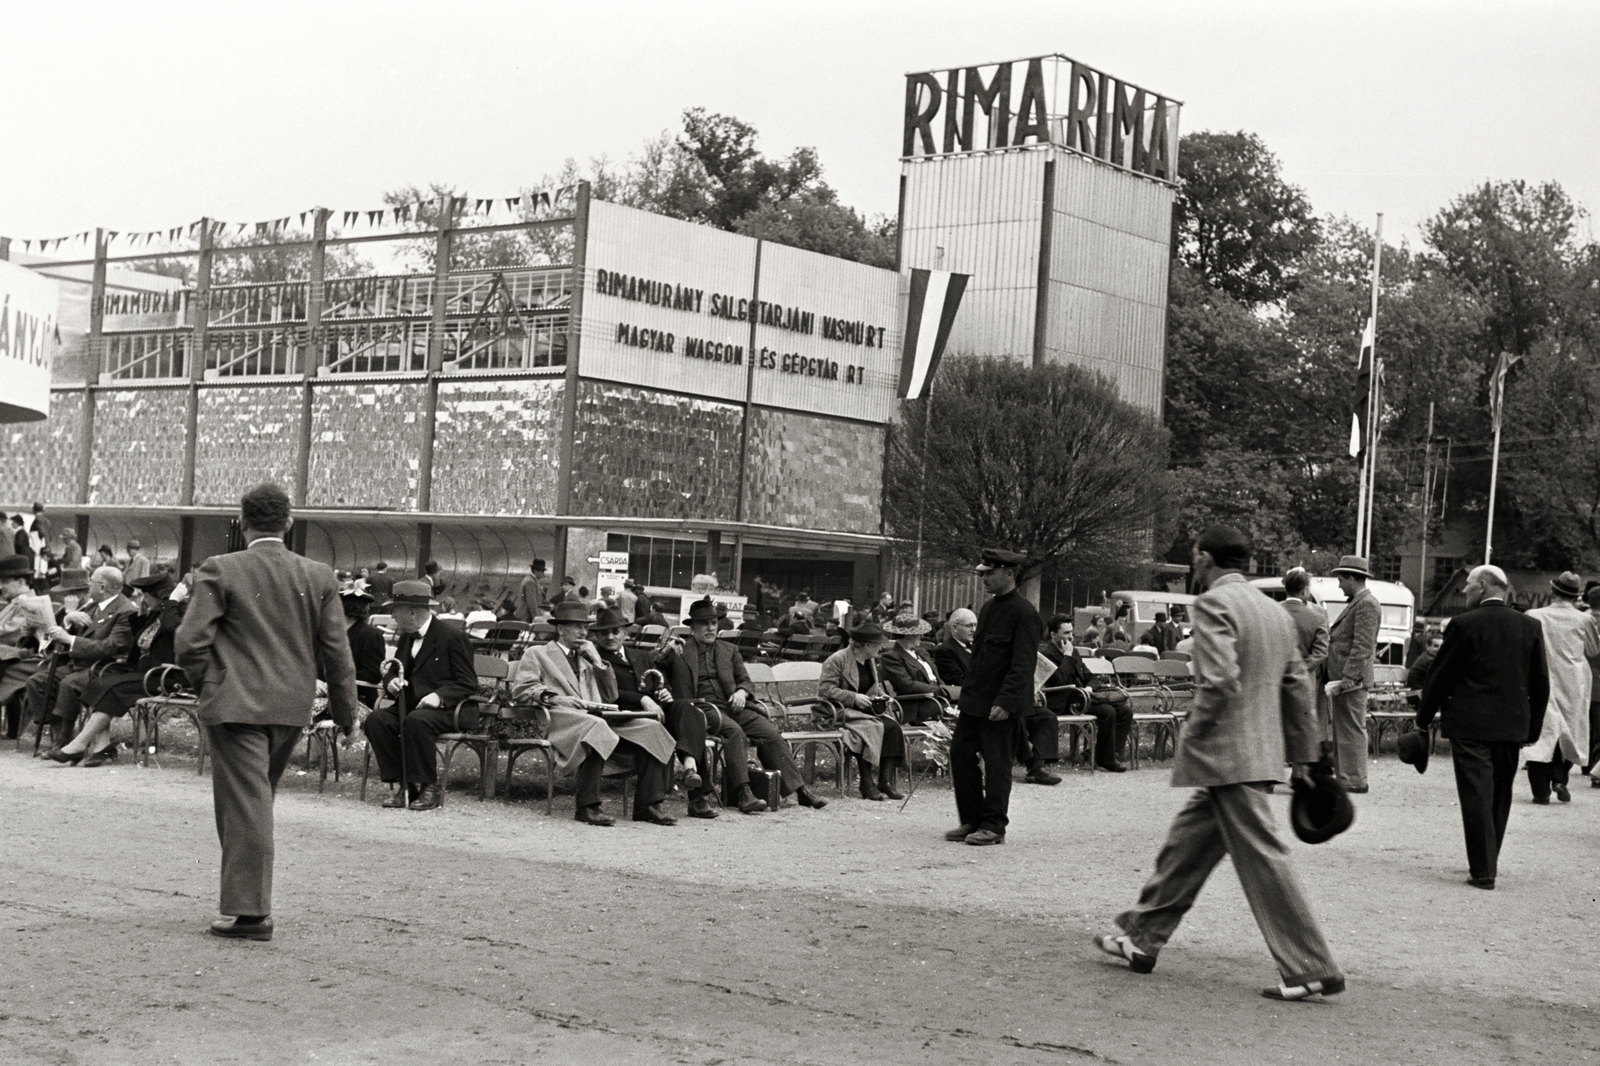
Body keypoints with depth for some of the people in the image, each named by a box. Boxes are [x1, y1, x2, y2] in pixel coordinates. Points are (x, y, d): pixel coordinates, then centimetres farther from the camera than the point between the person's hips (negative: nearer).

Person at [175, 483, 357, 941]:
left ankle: (249, 911, -3)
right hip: (293, 706, 4)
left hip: (235, 704, -4)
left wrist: (207, 684, 7)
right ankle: (251, 898, 26)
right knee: (257, 798, 19)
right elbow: (337, 651, 4)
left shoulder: (220, 570, -8)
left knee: (244, 803, -2)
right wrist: (345, 711, 13)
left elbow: (190, 642, -11)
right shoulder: (318, 576, 3)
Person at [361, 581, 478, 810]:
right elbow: (396, 671, 24)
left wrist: (439, 696, -25)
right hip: (411, 705, 7)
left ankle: (430, 789, -24)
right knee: (375, 720, -21)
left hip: (445, 709, -7)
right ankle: (402, 786, -16)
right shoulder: (405, 637, 17)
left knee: (416, 721, -37)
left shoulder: (453, 635, -6)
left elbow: (468, 683, -8)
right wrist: (391, 682, -2)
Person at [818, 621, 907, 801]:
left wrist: (880, 695, 6)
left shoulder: (871, 661, 15)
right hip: (841, 712, -7)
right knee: (871, 728, -34)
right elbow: (825, 689, -17)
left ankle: (886, 781, -22)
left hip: (866, 709, 8)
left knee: (893, 727, -20)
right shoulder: (837, 660, -11)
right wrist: (854, 697, -22)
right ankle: (867, 785, -28)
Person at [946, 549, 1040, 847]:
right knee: (960, 752, 8)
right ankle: (972, 820, 18)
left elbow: (1023, 665, -19)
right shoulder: (988, 608, 14)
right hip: (974, 699, 9)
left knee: (996, 763, -1)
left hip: (1001, 703, -9)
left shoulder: (1024, 613, -13)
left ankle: (993, 827, 8)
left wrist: (1005, 702, -24)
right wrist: (966, 690, 16)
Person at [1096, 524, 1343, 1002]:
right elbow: (1298, 688, 16)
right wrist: (1303, 755, 20)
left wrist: (1193, 733, -11)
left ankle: (1311, 970, -3)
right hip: (1260, 752, 9)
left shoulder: (1213, 603, -12)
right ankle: (1143, 939, 28)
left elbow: (1220, 680, -24)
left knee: (1263, 860, -6)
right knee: (1186, 846, 18)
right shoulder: (1275, 611, 14)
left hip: (1227, 756, -9)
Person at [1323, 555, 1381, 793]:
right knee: (1341, 729, 13)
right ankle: (1345, 777, 18)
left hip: (1352, 678, -11)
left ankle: (1354, 780, -5)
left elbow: (1362, 646, -20)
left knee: (1351, 729, -7)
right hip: (1342, 677, 11)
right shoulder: (1356, 603, 20)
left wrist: (1347, 678, -23)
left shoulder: (1366, 604, -13)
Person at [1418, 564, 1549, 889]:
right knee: (1499, 796, 18)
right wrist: (1533, 726, 15)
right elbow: (1540, 683, 7)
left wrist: (1424, 717, 7)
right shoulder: (1531, 626, 4)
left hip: (1470, 725, -5)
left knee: (1477, 797, -2)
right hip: (1512, 725, 5)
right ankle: (1489, 860, 29)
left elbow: (1440, 676, -5)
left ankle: (1483, 871, -4)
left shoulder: (1464, 624, -9)